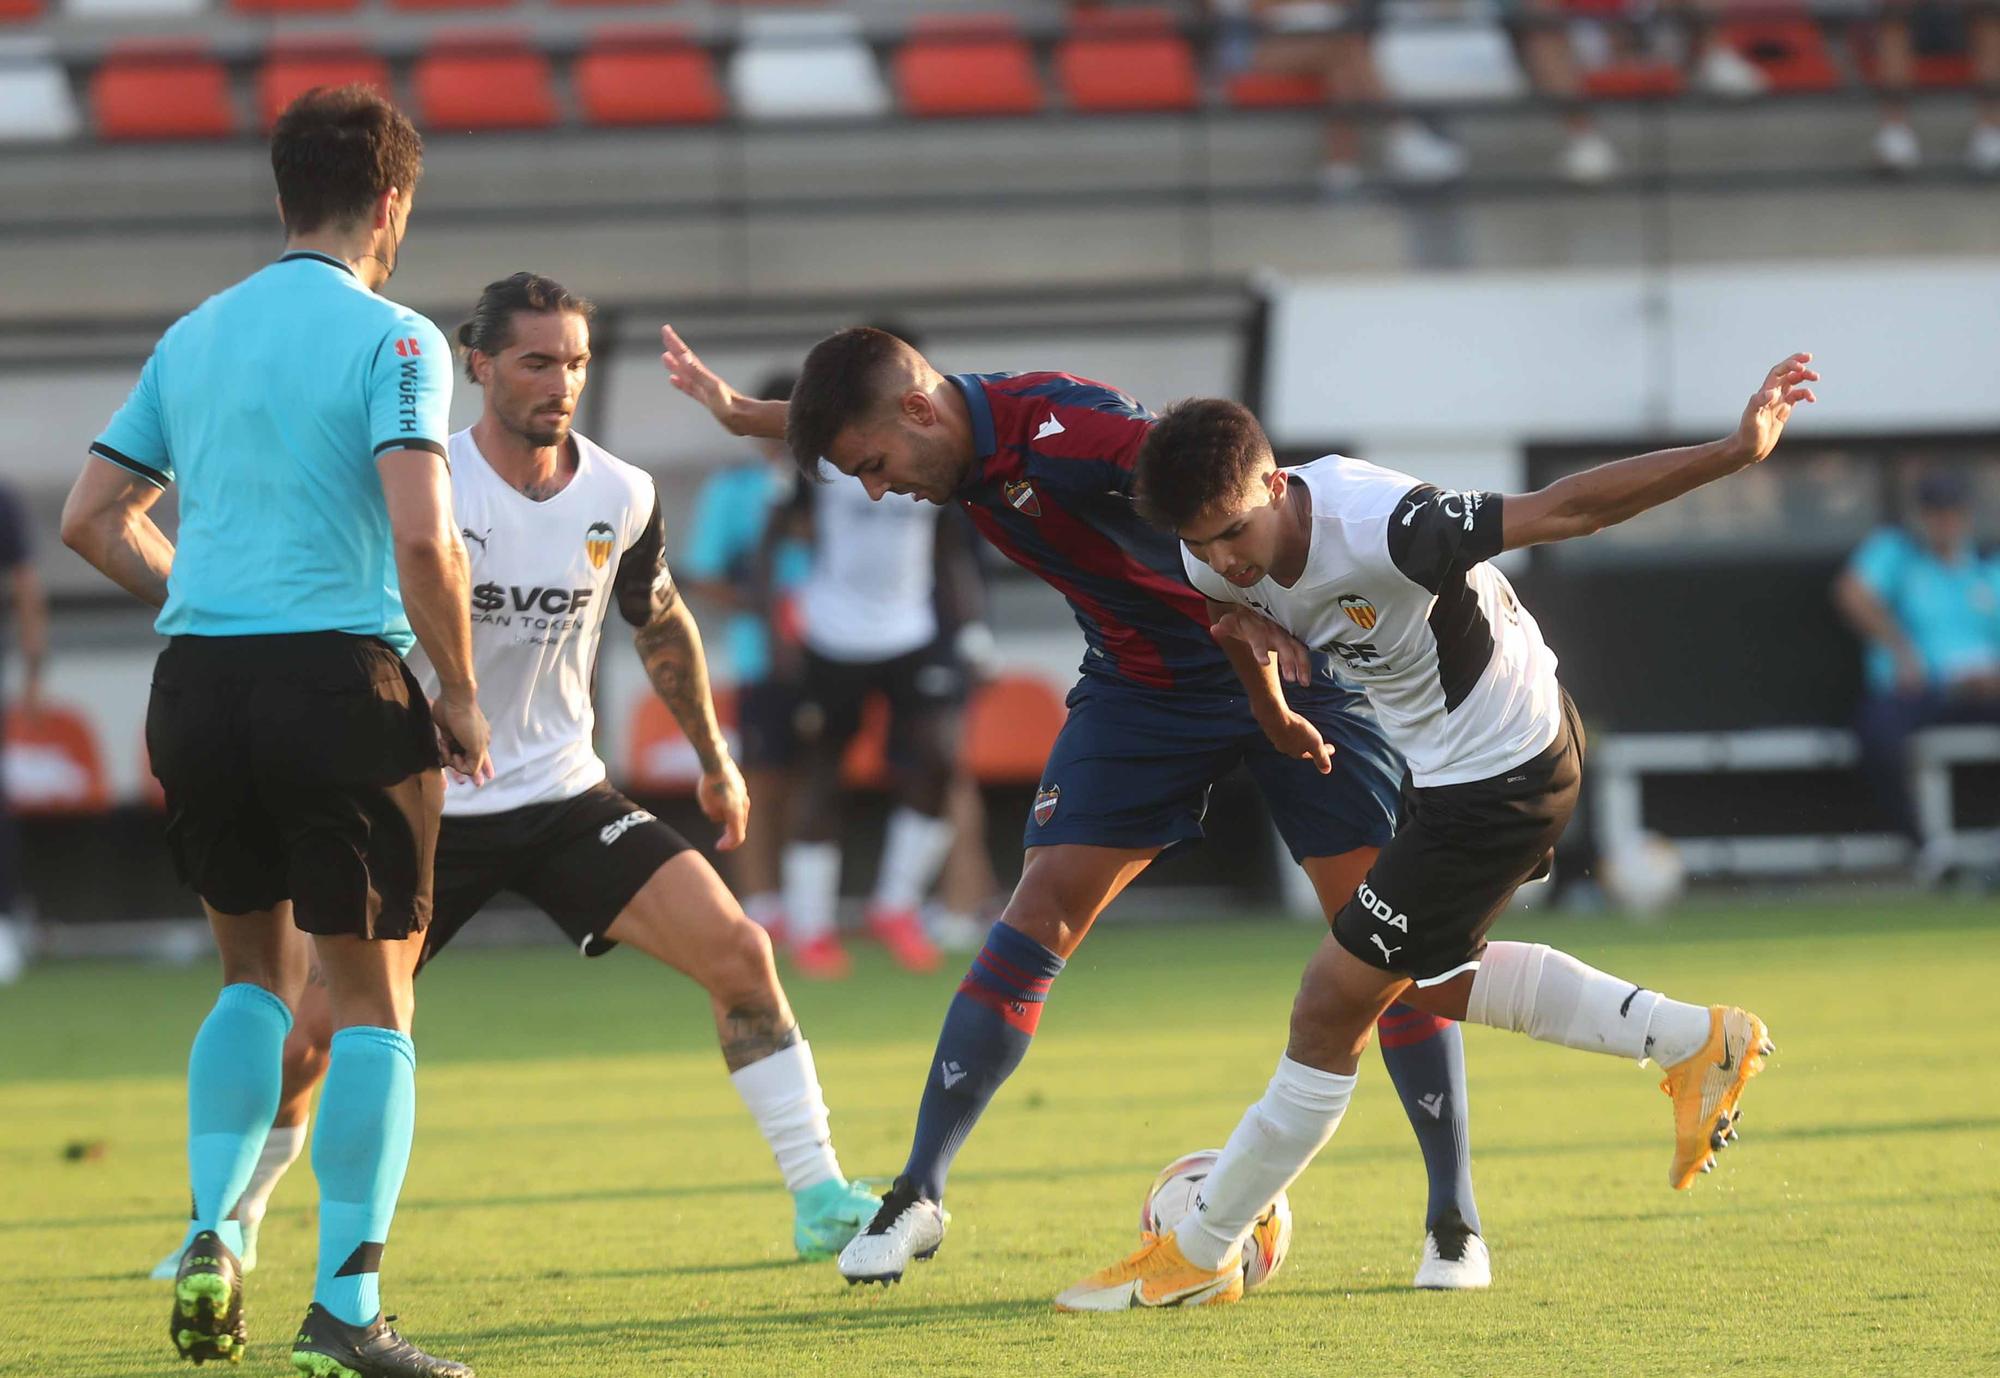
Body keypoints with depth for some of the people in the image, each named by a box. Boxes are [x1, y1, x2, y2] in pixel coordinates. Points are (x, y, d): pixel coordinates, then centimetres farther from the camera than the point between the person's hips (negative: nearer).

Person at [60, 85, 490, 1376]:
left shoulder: (195, 336, 13)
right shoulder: (392, 338, -5)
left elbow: (92, 518, 14)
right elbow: (422, 537, -17)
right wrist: (461, 692, -4)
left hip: (197, 687, 5)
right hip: (342, 678, -5)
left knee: (259, 973, 22)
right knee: (371, 994, 3)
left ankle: (215, 1234, 7)